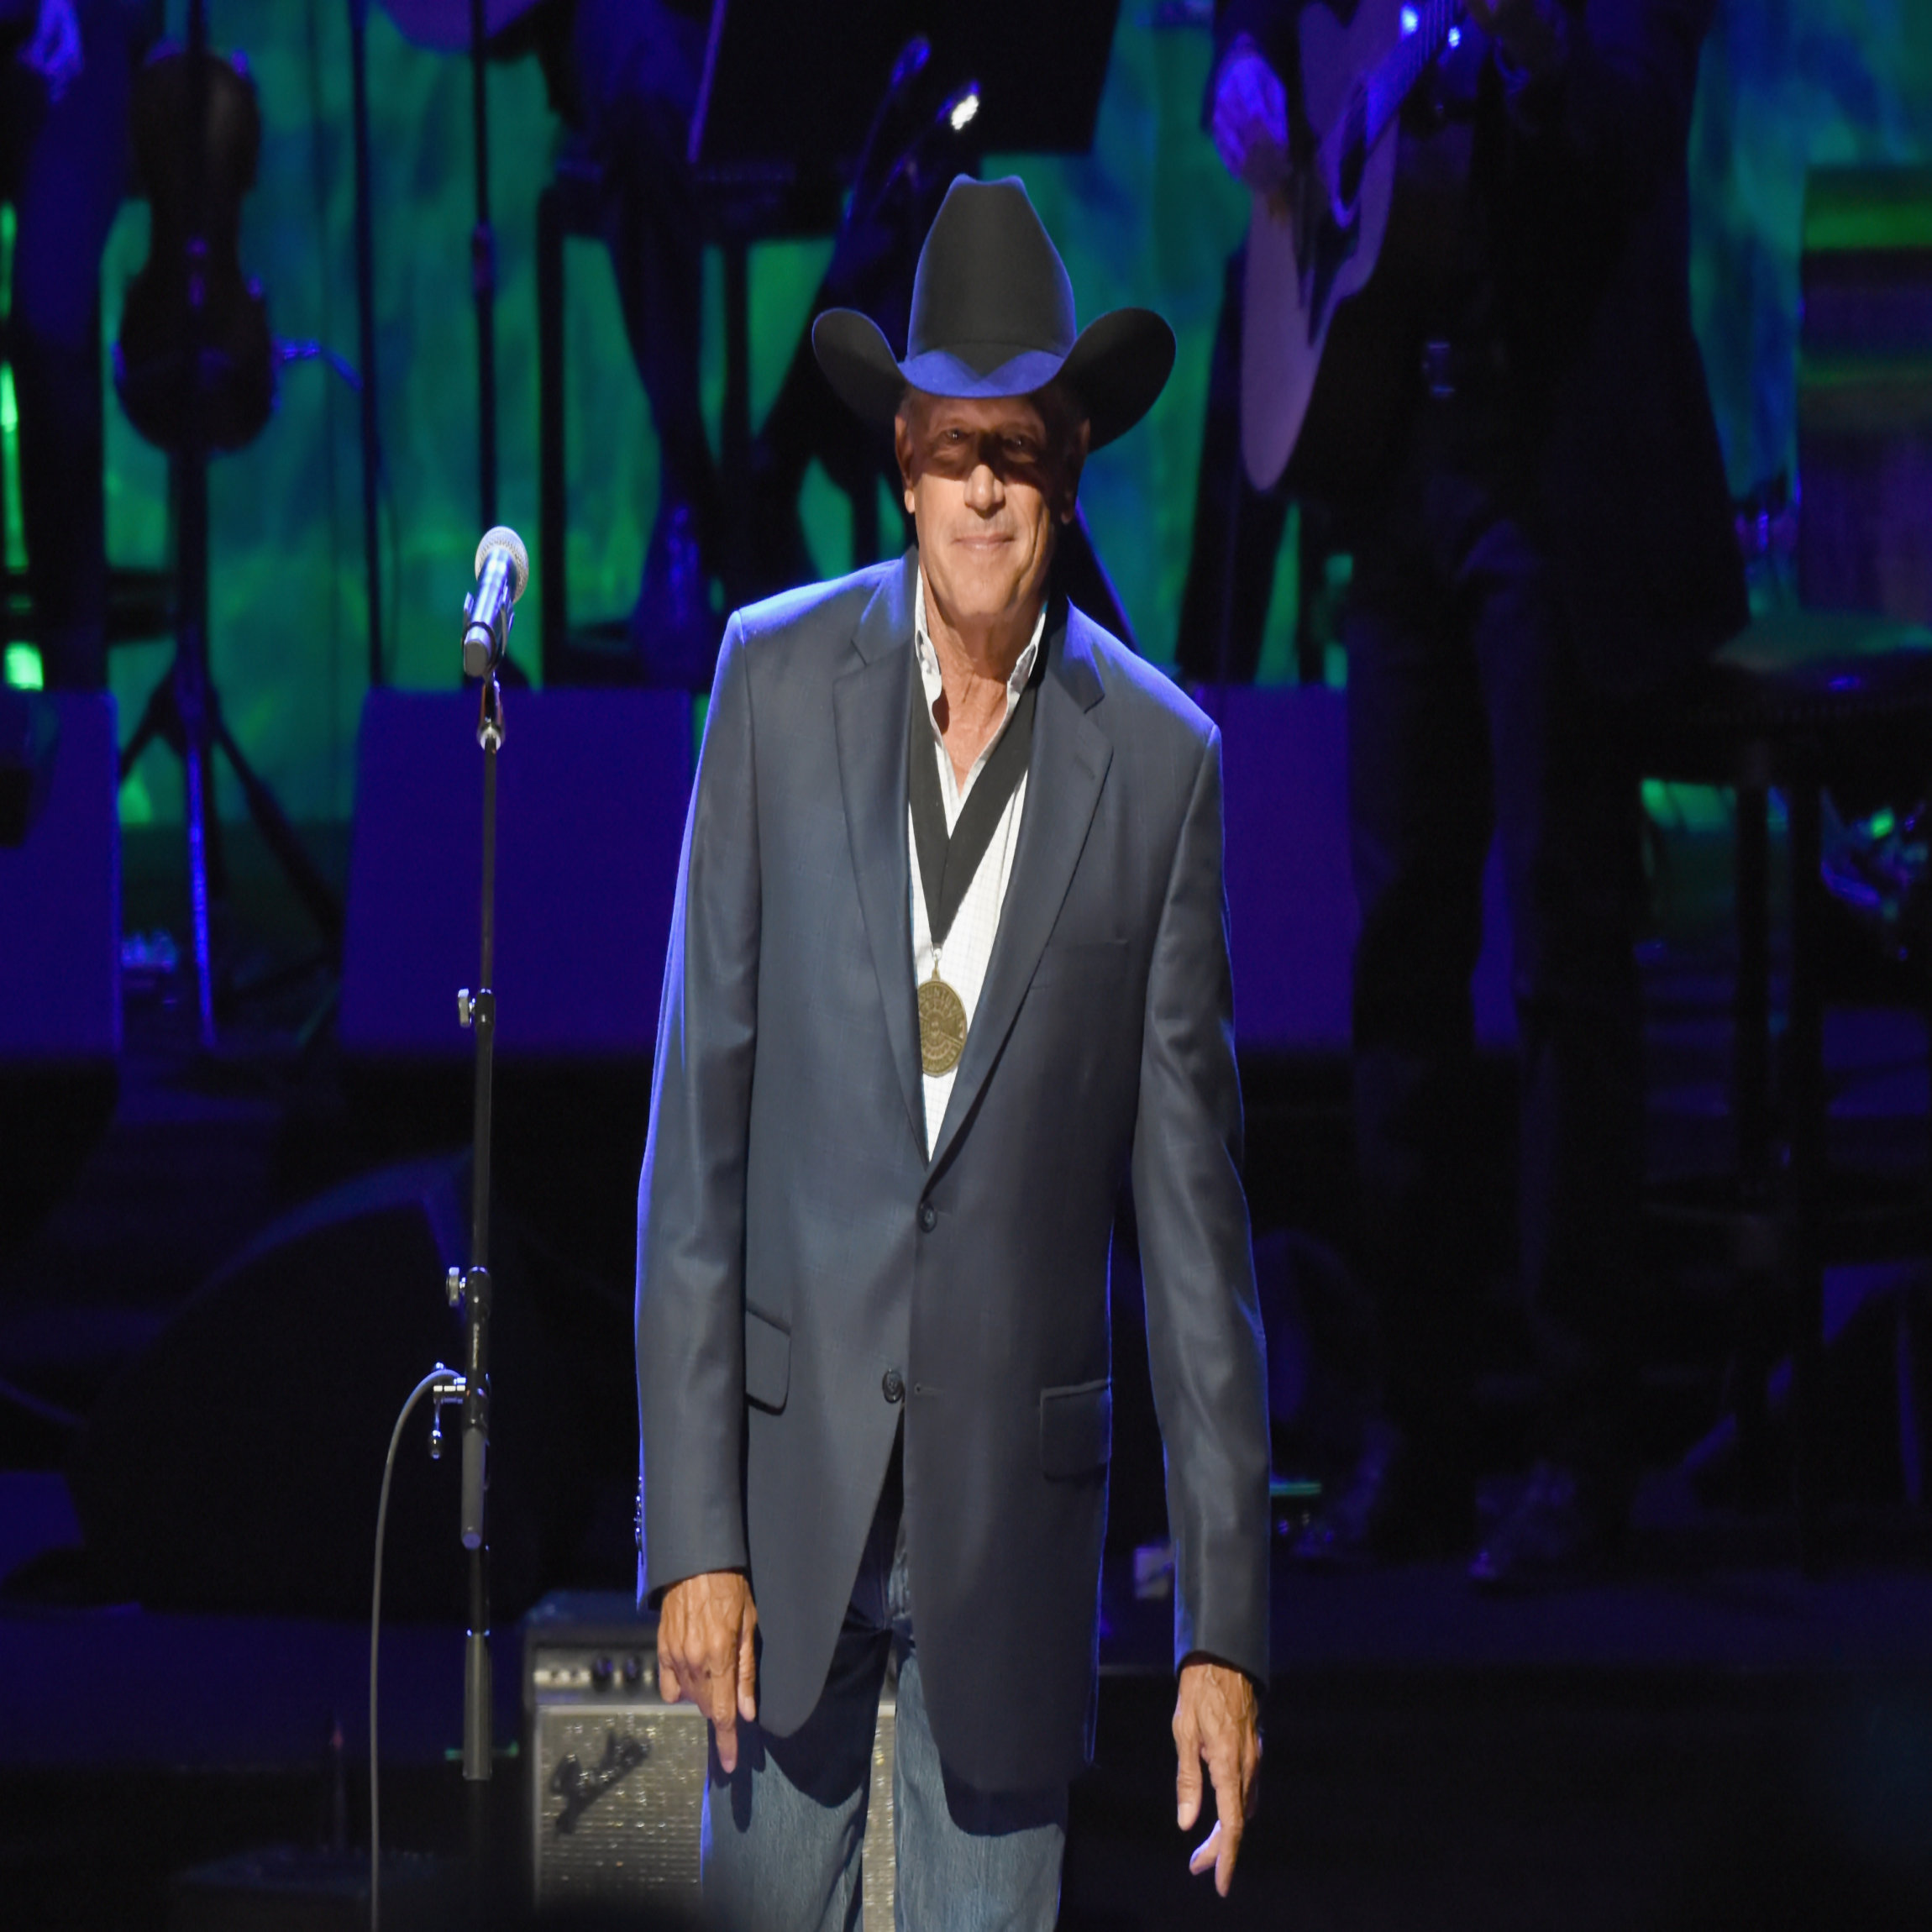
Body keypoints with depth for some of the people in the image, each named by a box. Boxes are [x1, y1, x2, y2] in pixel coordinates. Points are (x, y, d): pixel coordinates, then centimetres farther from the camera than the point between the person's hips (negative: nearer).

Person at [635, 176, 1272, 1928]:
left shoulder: (1159, 763, -1)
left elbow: (1194, 1206, 1)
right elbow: (700, 1121, 0)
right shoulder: (778, 679, 1)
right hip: (794, 1461, 1)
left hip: (1015, 1512, 0)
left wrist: (1226, 1626, -2)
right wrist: (694, 1526, -6)